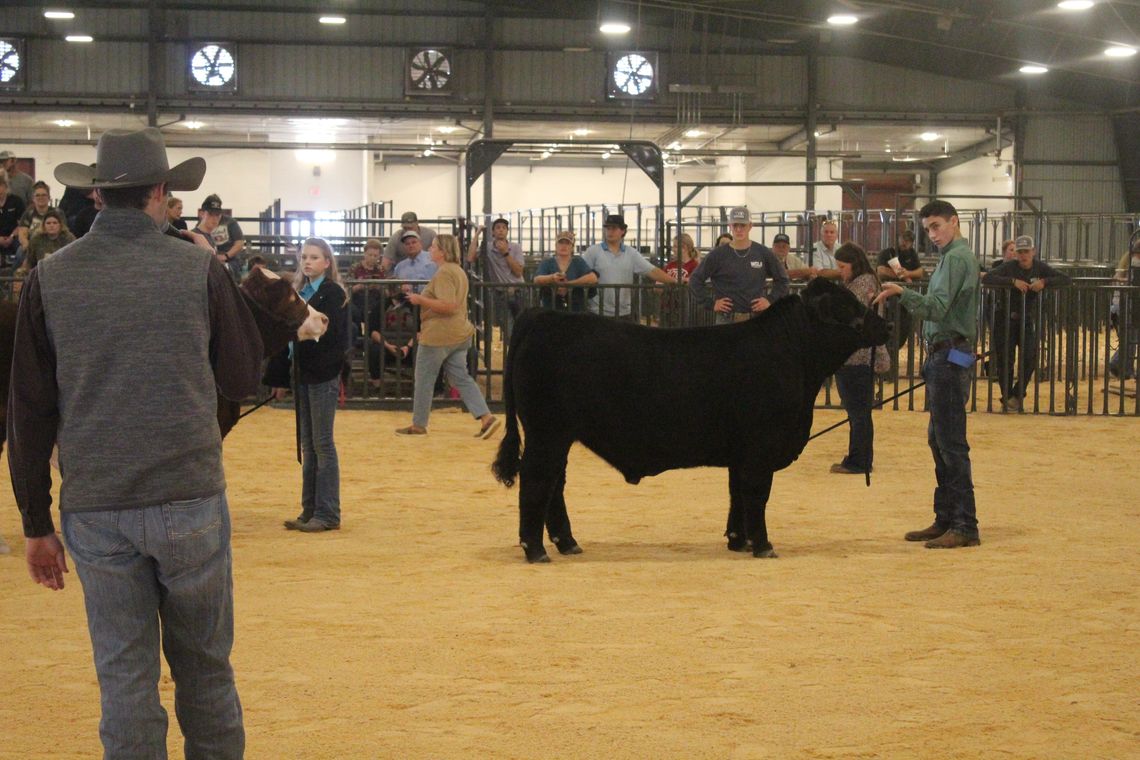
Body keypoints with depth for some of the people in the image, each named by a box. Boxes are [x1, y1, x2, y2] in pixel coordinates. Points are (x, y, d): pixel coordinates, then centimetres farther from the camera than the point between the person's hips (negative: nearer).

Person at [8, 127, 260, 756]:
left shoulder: (50, 278, -1)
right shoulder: (199, 270, -5)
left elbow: (28, 412, 1)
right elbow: (243, 379, 3)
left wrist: (37, 523, 8)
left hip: (95, 513, 1)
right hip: (190, 502, -1)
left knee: (124, 679, 8)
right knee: (203, 667, 13)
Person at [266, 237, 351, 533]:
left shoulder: (333, 293, -7)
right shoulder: (298, 292, 12)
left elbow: (330, 334, -16)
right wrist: (280, 378, 8)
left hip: (322, 376, -7)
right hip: (301, 374, 7)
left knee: (322, 444, -2)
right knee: (307, 445, 11)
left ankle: (328, 514, 4)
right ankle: (310, 510, 17)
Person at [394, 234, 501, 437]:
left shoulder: (443, 274, -17)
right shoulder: (458, 271, 15)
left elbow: (448, 305, -26)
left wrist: (421, 299, -19)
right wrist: (424, 300, 22)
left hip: (439, 335, -9)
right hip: (460, 334, 9)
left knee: (424, 379, 4)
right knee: (461, 378, 8)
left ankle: (418, 425, 13)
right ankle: (486, 417, -3)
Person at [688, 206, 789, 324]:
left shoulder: (763, 253, 5)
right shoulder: (717, 255, 1)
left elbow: (782, 279, 15)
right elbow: (695, 280, 5)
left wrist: (770, 300, 3)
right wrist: (711, 303, -2)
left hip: (756, 318, 1)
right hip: (726, 319, -1)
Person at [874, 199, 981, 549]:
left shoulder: (957, 257, -13)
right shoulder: (955, 255, 19)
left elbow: (938, 307, -24)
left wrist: (903, 293, -33)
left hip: (950, 356, -11)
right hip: (943, 353, 11)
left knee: (951, 442, -10)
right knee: (939, 439, 14)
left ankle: (965, 526, -8)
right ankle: (946, 519, 20)